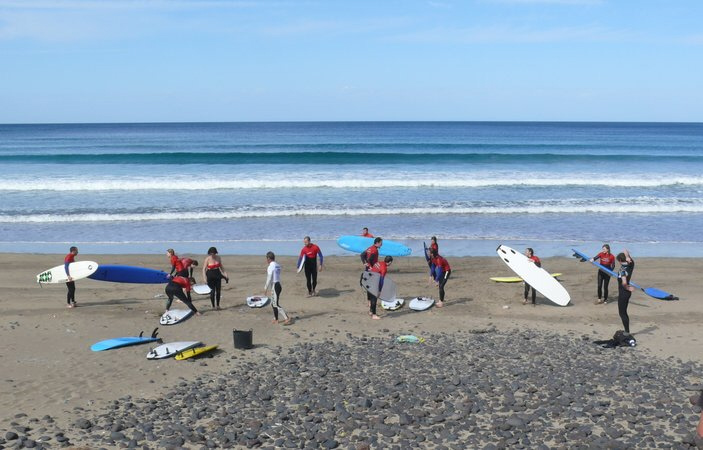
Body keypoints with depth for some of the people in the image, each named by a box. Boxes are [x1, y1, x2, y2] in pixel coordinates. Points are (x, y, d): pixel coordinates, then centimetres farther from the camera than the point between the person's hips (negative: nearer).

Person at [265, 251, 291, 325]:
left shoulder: (270, 267, -15)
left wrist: (266, 289, -10)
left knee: (276, 305, -6)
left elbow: (269, 279, -17)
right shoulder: (278, 265, 10)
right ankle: (275, 319, 26)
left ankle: (287, 318, -11)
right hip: (278, 285, 9)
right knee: (273, 303, 19)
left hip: (274, 286, -9)